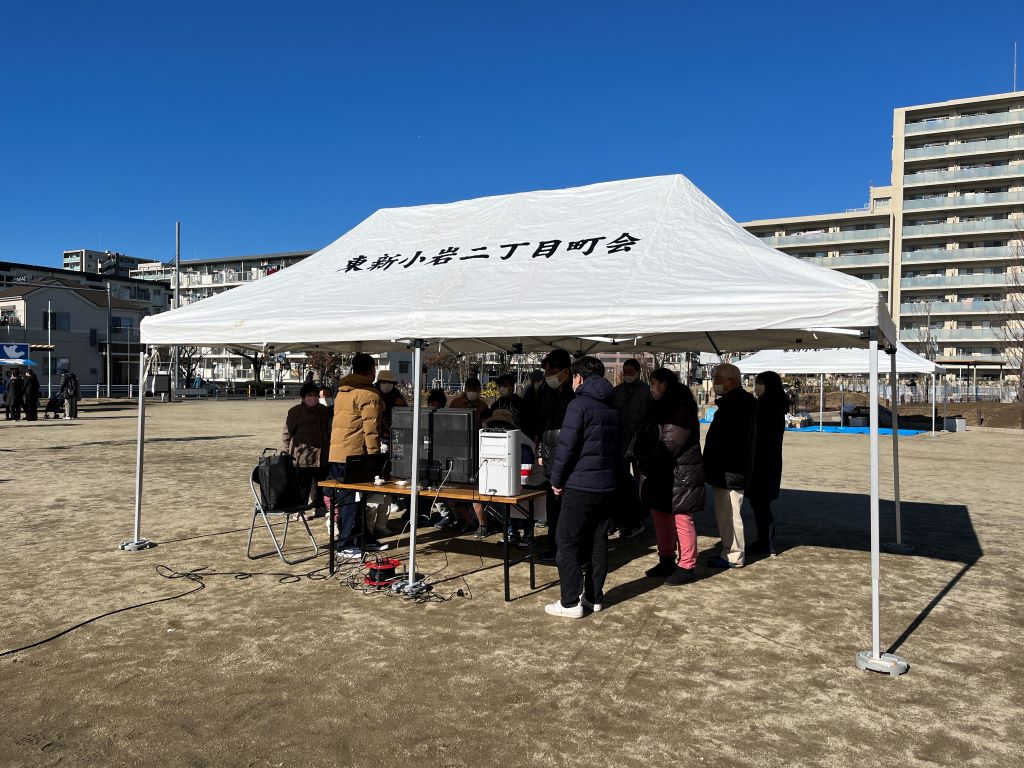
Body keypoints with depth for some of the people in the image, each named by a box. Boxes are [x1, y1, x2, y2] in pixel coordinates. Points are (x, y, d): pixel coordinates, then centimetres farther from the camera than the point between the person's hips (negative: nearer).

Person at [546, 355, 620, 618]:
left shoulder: (579, 405, -12)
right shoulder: (612, 407, 11)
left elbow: (566, 447, -15)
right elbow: (617, 446, 15)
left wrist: (557, 479, -5)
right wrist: (612, 474, 17)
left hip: (580, 486, -7)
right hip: (607, 486, 7)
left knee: (567, 544, 0)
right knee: (598, 542, 14)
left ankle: (570, 603, 2)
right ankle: (594, 597, 21)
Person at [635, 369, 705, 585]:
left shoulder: (681, 409, -15)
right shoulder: (657, 407, 14)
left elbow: (669, 445, -22)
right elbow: (644, 437, 17)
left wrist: (645, 462, -17)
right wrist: (643, 462, 2)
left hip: (679, 474, -9)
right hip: (659, 474, 9)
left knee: (681, 519, -3)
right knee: (660, 516, 16)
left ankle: (686, 567, 7)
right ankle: (666, 561, 29)